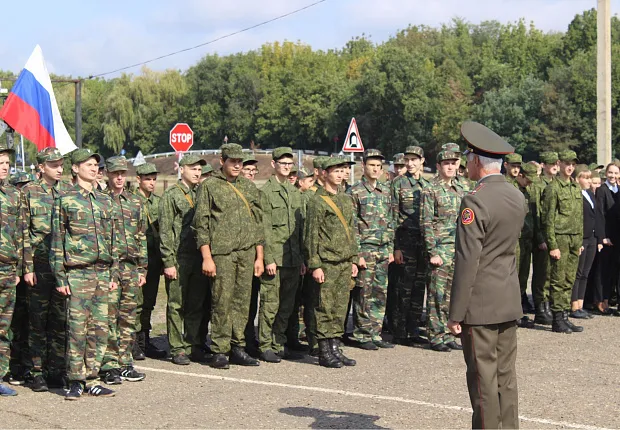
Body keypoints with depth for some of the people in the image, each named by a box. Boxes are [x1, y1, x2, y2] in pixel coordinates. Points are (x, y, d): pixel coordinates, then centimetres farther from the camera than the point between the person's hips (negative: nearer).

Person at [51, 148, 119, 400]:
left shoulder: (105, 200, 14)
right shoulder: (65, 199, 0)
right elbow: (57, 240, -2)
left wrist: (114, 273, 11)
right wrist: (60, 277, -7)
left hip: (102, 273, 5)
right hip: (77, 273, -5)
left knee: (99, 328, 5)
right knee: (77, 328, -5)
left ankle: (92, 379, 13)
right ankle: (75, 381, 4)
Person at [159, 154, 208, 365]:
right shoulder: (171, 195, -2)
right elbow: (165, 231, -6)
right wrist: (168, 262, -11)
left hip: (200, 258, 5)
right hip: (179, 259, -5)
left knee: (197, 305, 8)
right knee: (177, 305, 1)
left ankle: (194, 346, 16)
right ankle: (178, 349, 6)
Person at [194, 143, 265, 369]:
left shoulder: (249, 187, 15)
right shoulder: (210, 187, 1)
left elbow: (258, 222, 18)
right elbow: (201, 224, -3)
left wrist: (259, 256, 13)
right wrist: (206, 257, -10)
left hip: (247, 253, 5)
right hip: (221, 253, -4)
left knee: (242, 301, 5)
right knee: (221, 302, -5)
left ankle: (237, 347, 14)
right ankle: (219, 352, 2)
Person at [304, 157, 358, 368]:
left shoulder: (346, 200, 16)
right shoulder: (317, 201, -7)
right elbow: (311, 236, -9)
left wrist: (354, 259, 17)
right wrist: (315, 265, -14)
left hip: (344, 263, 7)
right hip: (326, 264, -7)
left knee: (340, 309, 9)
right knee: (325, 309, -3)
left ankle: (335, 348, 16)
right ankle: (324, 352, 3)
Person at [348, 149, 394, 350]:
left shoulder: (385, 191, 13)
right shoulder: (355, 192, -5)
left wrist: (390, 249, 12)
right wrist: (357, 254, -13)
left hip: (383, 250, 6)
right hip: (365, 249, -6)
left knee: (380, 293, 8)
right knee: (363, 294, -2)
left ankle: (375, 334, 16)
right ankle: (362, 336, 5)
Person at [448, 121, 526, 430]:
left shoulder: (475, 201, -17)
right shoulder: (517, 197, 7)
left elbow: (466, 262, -18)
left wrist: (456, 313, -14)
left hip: (480, 303, -8)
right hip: (510, 301, 8)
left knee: (483, 378, 0)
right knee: (506, 374, 14)